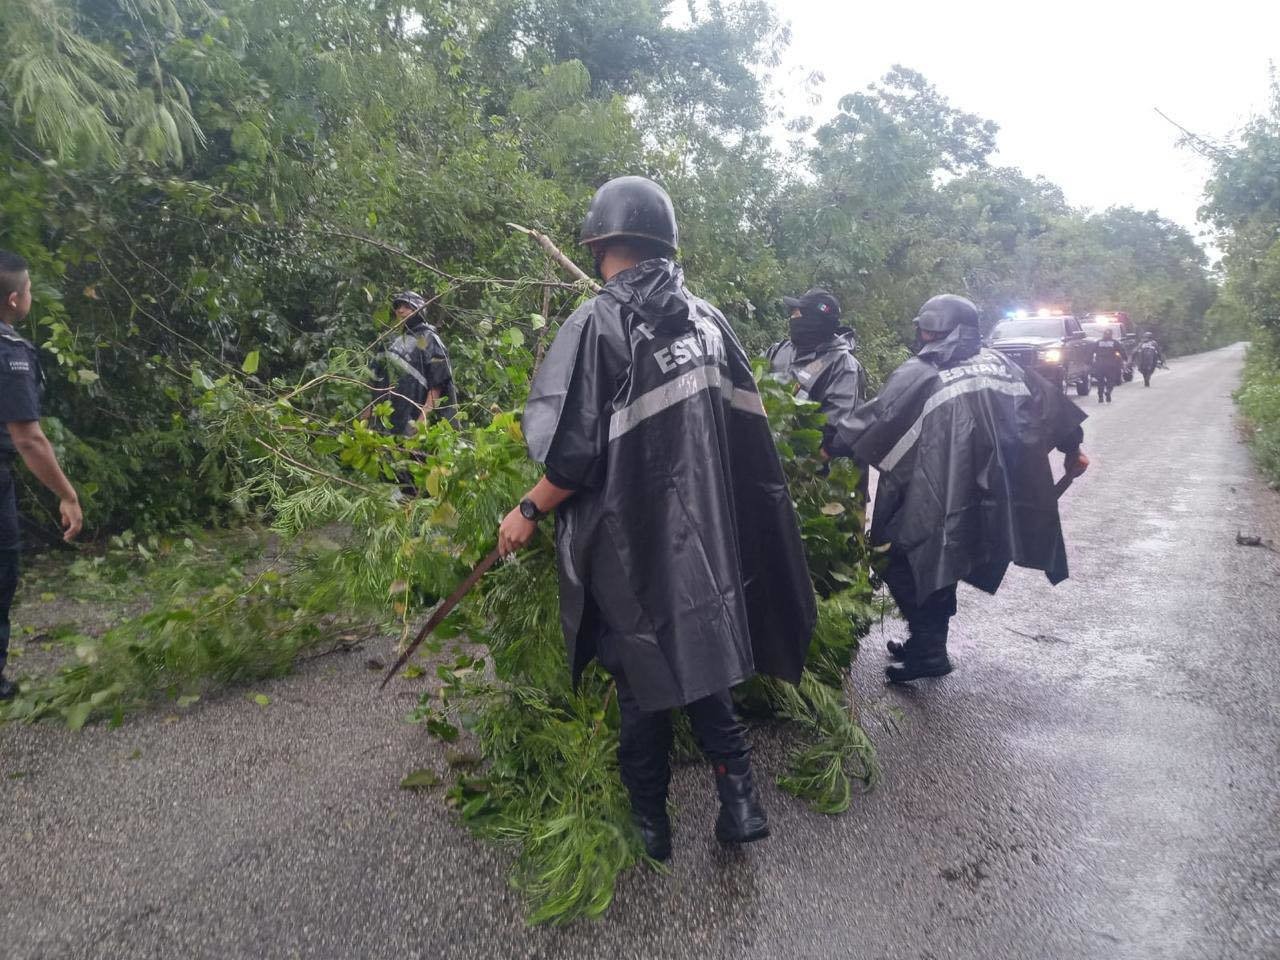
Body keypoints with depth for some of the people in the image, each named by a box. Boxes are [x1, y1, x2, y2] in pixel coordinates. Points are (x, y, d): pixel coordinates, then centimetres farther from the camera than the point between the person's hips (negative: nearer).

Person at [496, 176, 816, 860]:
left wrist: (529, 511, -4)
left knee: (644, 681, 10)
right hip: (703, 533, 5)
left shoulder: (597, 324, -15)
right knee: (698, 662, 20)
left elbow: (577, 453, -18)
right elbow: (747, 430, 8)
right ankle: (738, 798, 19)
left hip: (631, 543, -5)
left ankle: (650, 823, 25)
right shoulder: (706, 319, 2)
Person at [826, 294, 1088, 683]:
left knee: (903, 563, 6)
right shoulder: (999, 364, 10)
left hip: (935, 499, -7)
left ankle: (929, 651, 4)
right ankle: (928, 643, 28)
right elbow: (1048, 404, 18)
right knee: (940, 564, 20)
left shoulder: (919, 373, -8)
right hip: (990, 499, 7)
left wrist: (833, 446, 3)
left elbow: (873, 418, -8)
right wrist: (1072, 448, 30)